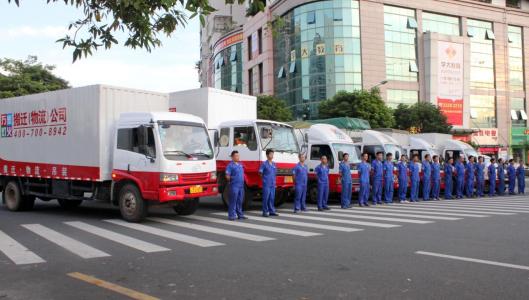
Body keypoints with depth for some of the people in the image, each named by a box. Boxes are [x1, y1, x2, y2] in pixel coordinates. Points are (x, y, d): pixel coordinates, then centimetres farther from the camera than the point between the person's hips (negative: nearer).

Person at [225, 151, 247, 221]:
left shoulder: (240, 164, 16)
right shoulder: (230, 165, -7)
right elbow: (227, 176, -12)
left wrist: (243, 180, 14)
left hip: (241, 186, 7)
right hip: (234, 186, -7)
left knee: (240, 201, 12)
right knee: (233, 201, -5)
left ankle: (240, 215, 19)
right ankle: (232, 215, -1)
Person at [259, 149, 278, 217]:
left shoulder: (274, 164, 11)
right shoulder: (264, 164, -7)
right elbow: (260, 172, -4)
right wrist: (264, 178, 1)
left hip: (273, 184, 6)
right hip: (266, 184, -6)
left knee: (272, 198, 9)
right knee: (266, 198, -2)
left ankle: (272, 211, 16)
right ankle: (265, 212, 4)